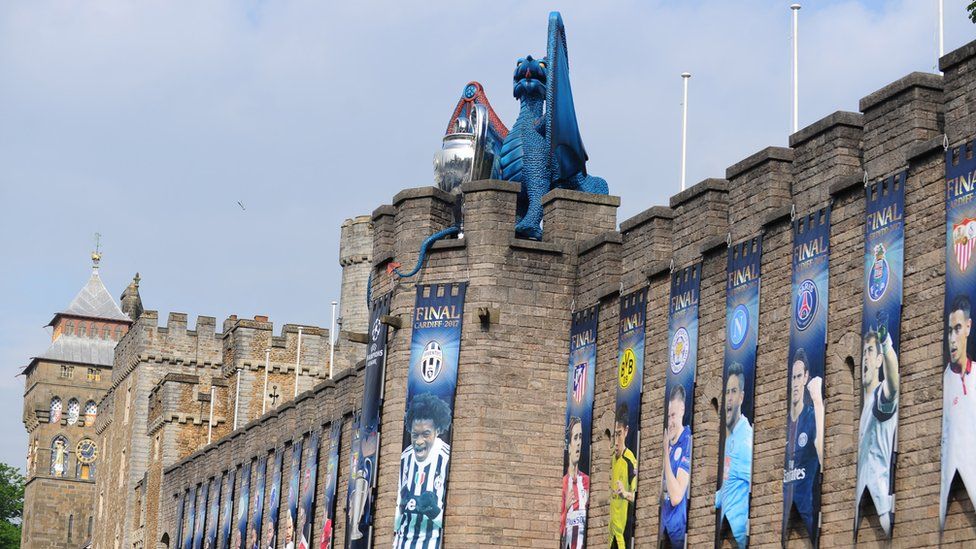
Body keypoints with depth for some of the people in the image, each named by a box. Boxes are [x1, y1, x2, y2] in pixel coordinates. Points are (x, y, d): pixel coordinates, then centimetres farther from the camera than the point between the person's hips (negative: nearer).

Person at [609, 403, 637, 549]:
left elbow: (635, 494, -20)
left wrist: (626, 494, -37)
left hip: (624, 525, -7)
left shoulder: (631, 460, -16)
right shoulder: (612, 457, 8)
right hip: (612, 524, 7)